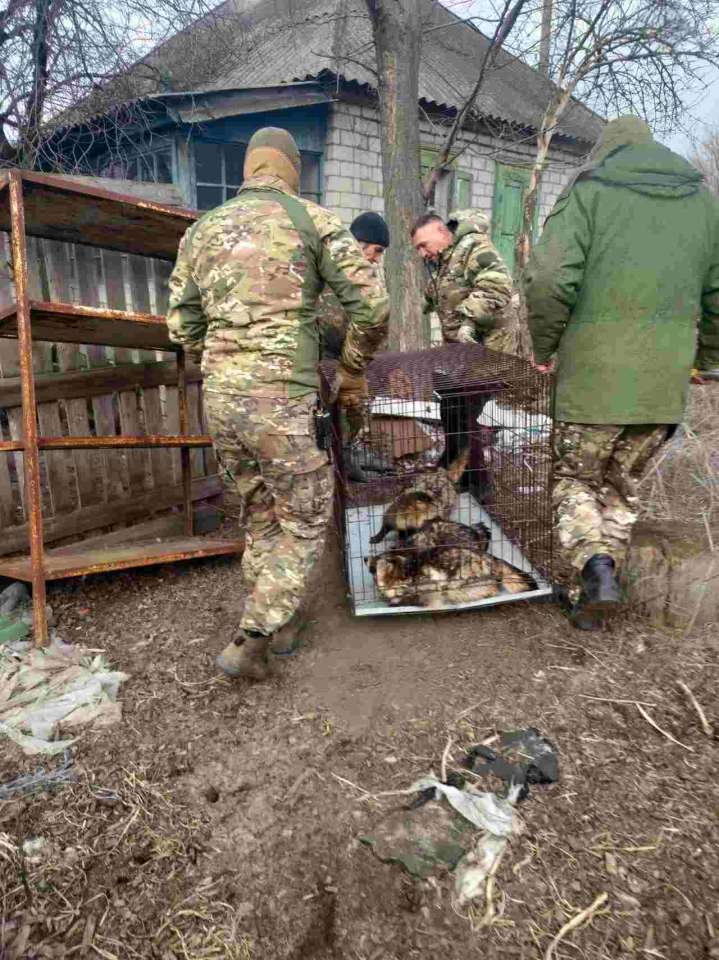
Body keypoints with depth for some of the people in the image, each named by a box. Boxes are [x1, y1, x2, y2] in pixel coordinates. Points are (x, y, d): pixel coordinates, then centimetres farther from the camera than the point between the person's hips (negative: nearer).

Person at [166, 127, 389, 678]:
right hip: (282, 405, -5)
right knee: (305, 525, 11)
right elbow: (372, 306, -6)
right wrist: (353, 373, 10)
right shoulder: (313, 220, 2)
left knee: (261, 514, 23)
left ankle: (269, 624, 33)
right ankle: (249, 643, 6)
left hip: (220, 400, 6)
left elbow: (183, 328, 18)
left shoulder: (203, 230, 16)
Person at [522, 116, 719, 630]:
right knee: (622, 486, 17)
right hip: (664, 384, 4)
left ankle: (594, 565, -10)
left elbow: (549, 279, -13)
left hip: (592, 375, -4)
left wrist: (545, 346, 1)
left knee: (576, 479, 13)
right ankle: (595, 591, 19)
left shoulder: (589, 191, 1)